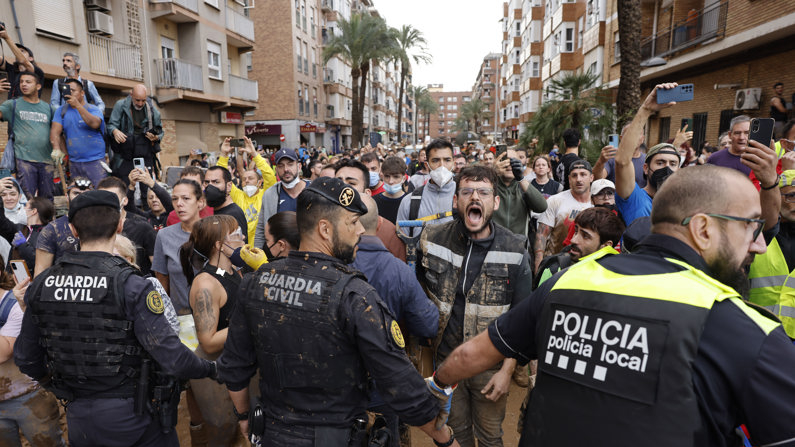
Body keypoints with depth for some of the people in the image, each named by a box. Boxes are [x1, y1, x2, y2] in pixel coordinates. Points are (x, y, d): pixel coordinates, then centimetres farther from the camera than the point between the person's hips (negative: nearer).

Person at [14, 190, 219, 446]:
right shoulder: (130, 285, -22)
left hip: (78, 417, 5)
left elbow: (26, 359, 8)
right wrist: (211, 369, -6)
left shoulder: (41, 285, -4)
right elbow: (171, 358, -23)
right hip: (130, 416, -4)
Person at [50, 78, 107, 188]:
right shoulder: (61, 110, 10)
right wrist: (56, 149, -15)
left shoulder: (94, 109, 1)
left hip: (95, 161, -4)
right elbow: (55, 131, 1)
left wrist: (77, 105, -26)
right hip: (73, 162, 4)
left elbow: (94, 124, -21)